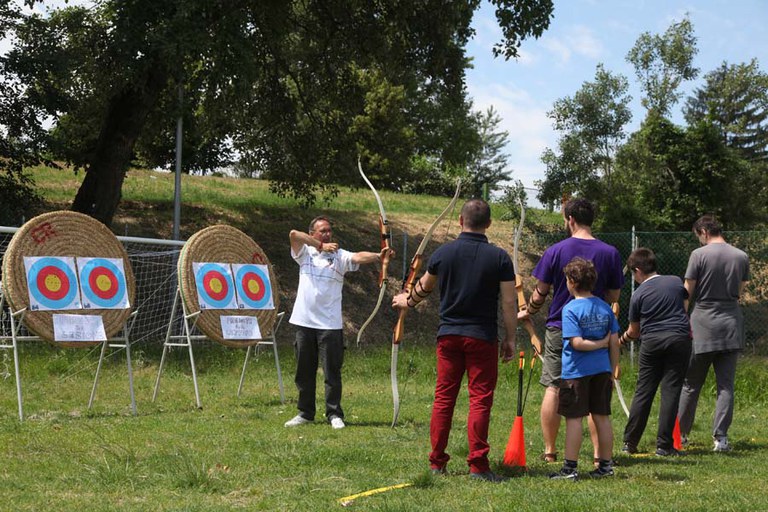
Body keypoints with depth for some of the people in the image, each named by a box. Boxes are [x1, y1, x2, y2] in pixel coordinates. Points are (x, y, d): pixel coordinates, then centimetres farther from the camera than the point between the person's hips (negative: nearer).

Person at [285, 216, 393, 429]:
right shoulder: (305, 253, 6)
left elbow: (358, 257, -17)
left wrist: (378, 256, -37)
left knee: (332, 372, -1)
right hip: (304, 321, 2)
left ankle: (334, 414, 7)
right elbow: (294, 234, -11)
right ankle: (305, 413, 22)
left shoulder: (339, 256, 1)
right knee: (304, 372, 11)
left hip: (330, 323, -2)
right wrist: (321, 245, -18)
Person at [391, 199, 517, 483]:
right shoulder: (499, 257, -7)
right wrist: (510, 339, 4)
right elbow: (509, 303, -6)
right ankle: (477, 464, -4)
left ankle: (437, 462, 13)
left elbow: (424, 287, 16)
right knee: (480, 399, -1)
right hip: (483, 337, -2)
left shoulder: (443, 253, 0)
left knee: (443, 398, 8)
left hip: (448, 335, 3)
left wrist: (406, 302, 36)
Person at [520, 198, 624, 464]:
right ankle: (600, 453, 4)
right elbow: (613, 297, 4)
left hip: (559, 329, -1)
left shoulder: (555, 251, -6)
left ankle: (550, 451, 11)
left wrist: (527, 312, 19)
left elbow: (540, 293, -1)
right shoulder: (610, 253, -3)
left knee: (553, 389, 7)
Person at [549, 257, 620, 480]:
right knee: (602, 417, 11)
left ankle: (570, 467, 3)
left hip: (576, 372, -6)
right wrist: (612, 371, 12)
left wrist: (599, 344, -8)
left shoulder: (571, 309, -12)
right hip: (602, 370, 6)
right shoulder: (605, 307, 5)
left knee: (574, 419, 0)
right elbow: (615, 342, 6)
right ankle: (606, 465, 17)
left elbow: (577, 343, -22)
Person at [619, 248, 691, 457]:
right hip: (679, 339, 1)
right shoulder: (676, 282, 8)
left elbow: (633, 331, 11)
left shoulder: (638, 295, 3)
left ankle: (629, 442, 10)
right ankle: (664, 445, 0)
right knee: (671, 392, 1)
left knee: (643, 392, 7)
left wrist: (622, 339, 31)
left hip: (651, 342, -1)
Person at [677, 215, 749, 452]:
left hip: (703, 326, -3)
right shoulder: (742, 257, 4)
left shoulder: (699, 255, -8)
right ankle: (721, 437, 0)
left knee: (691, 384, 8)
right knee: (726, 385, 5)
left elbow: (687, 293, -5)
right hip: (732, 326, 3)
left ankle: (680, 434, 15)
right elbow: (740, 292, 13)